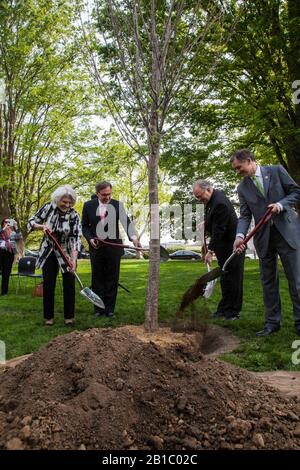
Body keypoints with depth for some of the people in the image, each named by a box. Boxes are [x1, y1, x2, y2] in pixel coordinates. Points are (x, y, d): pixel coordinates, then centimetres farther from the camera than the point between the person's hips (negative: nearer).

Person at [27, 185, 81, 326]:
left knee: (69, 284, -3)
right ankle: (49, 316, 15)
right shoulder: (48, 207, -11)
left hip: (67, 253, -1)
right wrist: (42, 226, -24)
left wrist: (74, 259, -30)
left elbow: (75, 238, -20)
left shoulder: (74, 215, -15)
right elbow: (31, 222, -3)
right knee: (48, 284, 1)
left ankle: (69, 316, 11)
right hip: (48, 252, 1)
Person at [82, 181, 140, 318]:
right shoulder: (88, 205, 1)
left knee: (112, 279, 5)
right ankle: (99, 308, 18)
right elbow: (84, 226, 9)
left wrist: (133, 237, -32)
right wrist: (90, 238, -10)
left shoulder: (117, 205, -4)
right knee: (97, 279, 7)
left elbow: (126, 222, -15)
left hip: (114, 247, -1)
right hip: (96, 247, 1)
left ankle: (110, 308, 16)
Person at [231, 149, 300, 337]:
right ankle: (272, 322, 18)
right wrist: (240, 236, -15)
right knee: (268, 281, 8)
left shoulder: (276, 170, 2)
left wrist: (281, 204, -15)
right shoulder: (242, 188, 8)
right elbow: (245, 215, 2)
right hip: (264, 238, 3)